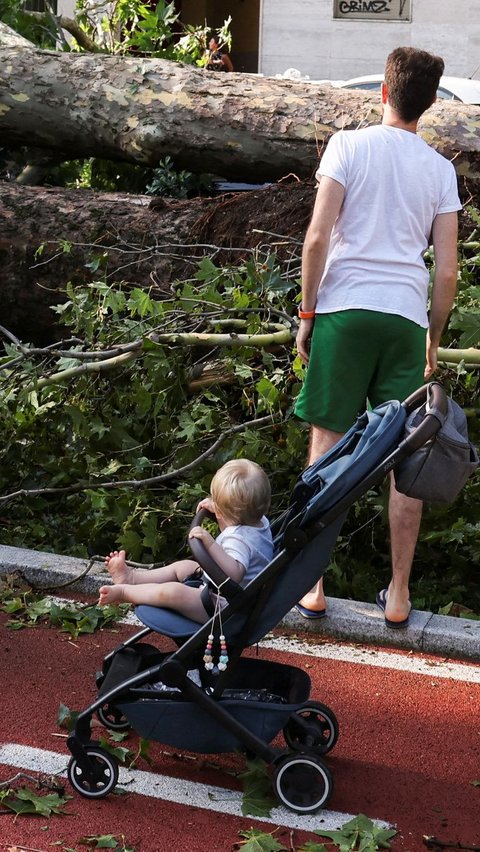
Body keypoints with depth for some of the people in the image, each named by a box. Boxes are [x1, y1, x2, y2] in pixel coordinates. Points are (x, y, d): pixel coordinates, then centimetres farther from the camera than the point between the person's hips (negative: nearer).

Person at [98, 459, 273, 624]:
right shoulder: (260, 522, 0)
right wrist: (215, 506, 11)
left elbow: (234, 573, -45)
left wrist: (210, 543, -48)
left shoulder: (239, 538, -30)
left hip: (220, 608, -11)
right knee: (184, 566, 23)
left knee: (172, 592, -24)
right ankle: (131, 577, 26)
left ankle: (123, 592, -2)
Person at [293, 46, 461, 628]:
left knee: (327, 444, 5)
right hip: (407, 317, 2)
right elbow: (448, 270, 6)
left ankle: (312, 584, 8)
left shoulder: (349, 145, 1)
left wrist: (307, 312, 3)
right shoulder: (440, 169, 9)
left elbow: (317, 237, -7)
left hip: (344, 308, -2)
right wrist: (434, 340, 17)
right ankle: (398, 595, 12)